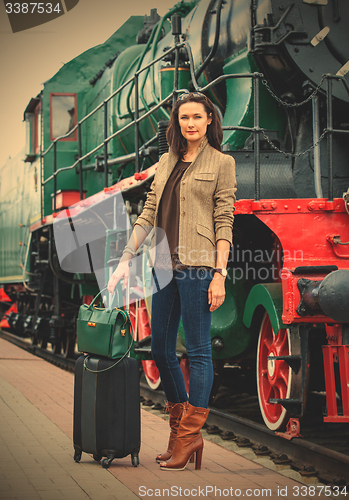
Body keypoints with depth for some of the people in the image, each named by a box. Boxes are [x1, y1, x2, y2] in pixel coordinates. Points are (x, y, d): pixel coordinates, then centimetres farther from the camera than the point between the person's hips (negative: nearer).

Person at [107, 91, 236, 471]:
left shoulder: (221, 163, 1)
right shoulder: (167, 161, 16)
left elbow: (224, 222, -4)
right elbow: (148, 214, 15)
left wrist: (220, 273, -11)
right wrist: (125, 261, 9)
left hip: (197, 264, -6)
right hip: (164, 265, 6)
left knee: (198, 350, -4)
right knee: (161, 350, 8)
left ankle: (190, 435, -1)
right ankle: (179, 433, 18)